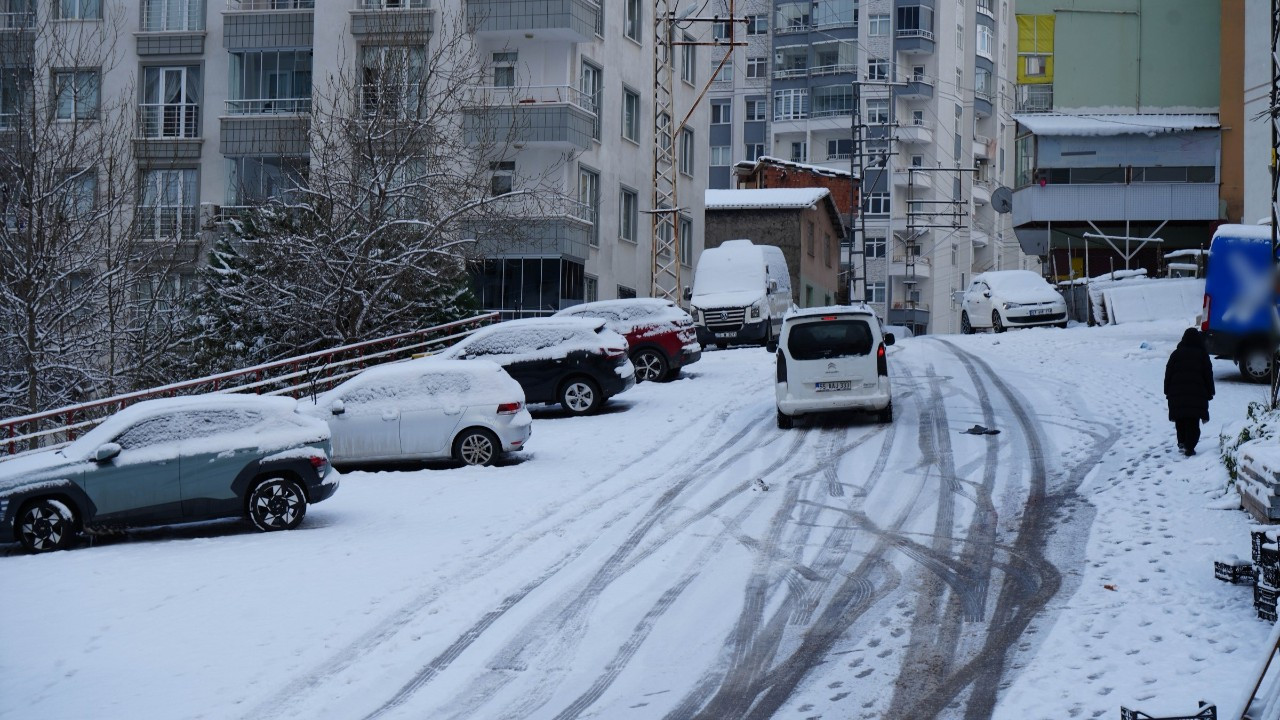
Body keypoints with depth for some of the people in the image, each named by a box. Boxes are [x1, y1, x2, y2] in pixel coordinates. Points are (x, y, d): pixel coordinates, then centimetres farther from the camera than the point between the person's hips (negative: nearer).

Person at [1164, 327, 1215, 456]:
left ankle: (1182, 442, 12)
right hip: (1197, 393, -1)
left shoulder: (1176, 353, 6)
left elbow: (1168, 373, 6)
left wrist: (1167, 391, 11)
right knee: (1193, 422, -2)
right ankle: (1190, 447, -8)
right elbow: (1208, 374, 4)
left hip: (1177, 393, 2)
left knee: (1180, 420, 15)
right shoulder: (1202, 354, 3)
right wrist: (1209, 392, 10)